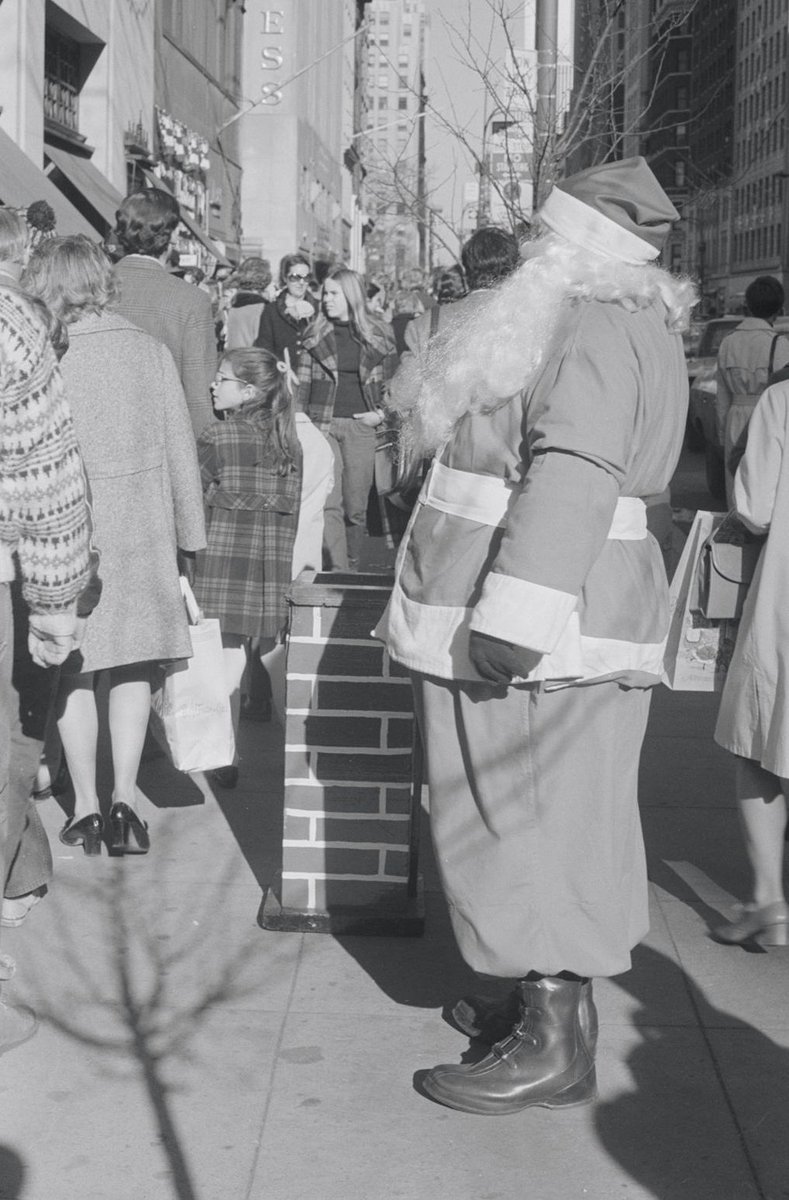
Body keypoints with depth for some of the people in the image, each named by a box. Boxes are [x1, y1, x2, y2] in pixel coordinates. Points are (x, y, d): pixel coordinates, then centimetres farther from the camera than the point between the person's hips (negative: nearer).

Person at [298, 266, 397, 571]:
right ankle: (337, 573, -13)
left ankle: (352, 568, 18)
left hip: (360, 427, 0)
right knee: (329, 505, -11)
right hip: (322, 423, 0)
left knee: (356, 508, 4)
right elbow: (303, 382, 9)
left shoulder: (378, 334, 5)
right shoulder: (316, 334, 7)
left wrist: (381, 412, -1)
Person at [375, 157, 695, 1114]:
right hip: (579, 615, 10)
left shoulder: (597, 328, -16)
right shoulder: (625, 325, 17)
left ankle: (554, 1046, 2)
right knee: (552, 820, 16)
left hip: (538, 627, -10)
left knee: (526, 820, -5)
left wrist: (513, 626, -28)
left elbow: (573, 482, -26)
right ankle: (548, 996, 28)